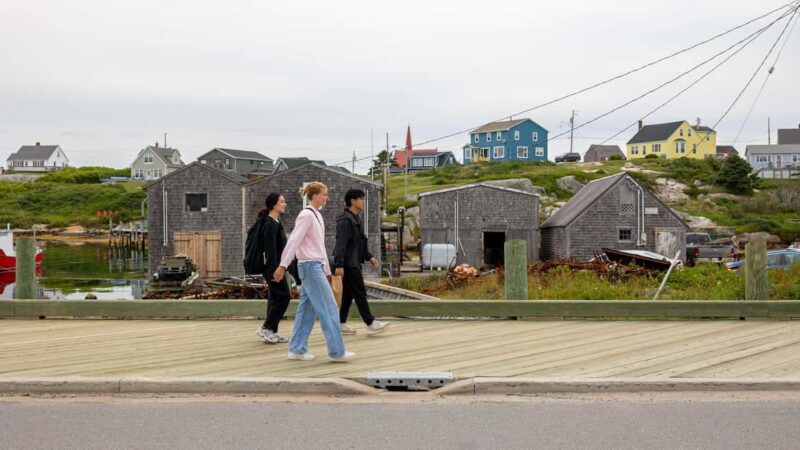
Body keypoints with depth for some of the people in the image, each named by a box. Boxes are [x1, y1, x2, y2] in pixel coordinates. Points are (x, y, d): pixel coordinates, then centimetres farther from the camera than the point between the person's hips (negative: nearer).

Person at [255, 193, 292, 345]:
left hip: (276, 265, 10)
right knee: (283, 296, -8)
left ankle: (271, 332, 15)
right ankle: (265, 328, -3)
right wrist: (274, 270, -24)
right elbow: (270, 249, -21)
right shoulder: (270, 224, -16)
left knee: (275, 298, 10)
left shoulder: (276, 223, 14)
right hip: (272, 266, -10)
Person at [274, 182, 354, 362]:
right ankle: (337, 351, 0)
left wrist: (327, 271, 23)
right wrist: (283, 265, -26)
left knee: (307, 309, 10)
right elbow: (294, 240, -19)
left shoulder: (317, 216, 16)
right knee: (328, 308, -6)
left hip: (316, 266, 9)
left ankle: (297, 349, 15)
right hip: (310, 266, -9)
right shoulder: (306, 215, -12)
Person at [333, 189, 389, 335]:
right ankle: (370, 323, -1)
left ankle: (341, 324, 15)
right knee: (360, 293, -5)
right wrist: (339, 265, -24)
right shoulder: (345, 220, -14)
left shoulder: (356, 219, 18)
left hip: (354, 263, 10)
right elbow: (341, 244, -20)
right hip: (348, 264, -10)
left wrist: (369, 256, 14)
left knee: (348, 294, 11)